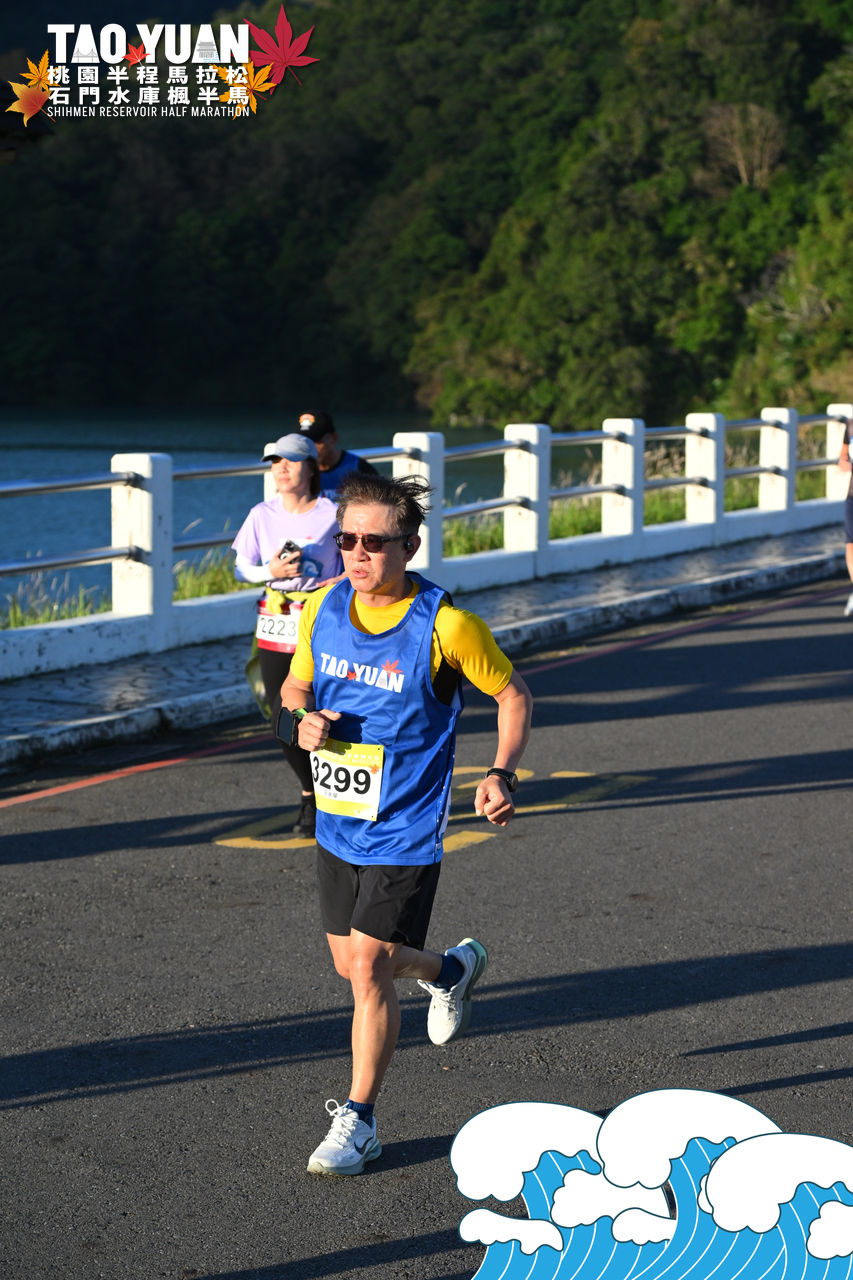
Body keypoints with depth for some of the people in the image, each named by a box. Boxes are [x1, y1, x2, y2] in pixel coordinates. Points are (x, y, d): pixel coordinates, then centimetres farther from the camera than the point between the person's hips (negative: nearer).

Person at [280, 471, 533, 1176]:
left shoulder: (446, 625, -17)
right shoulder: (322, 609, -3)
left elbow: (514, 695, -3)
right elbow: (295, 685, 14)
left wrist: (503, 774, -16)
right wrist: (302, 719, -9)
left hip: (405, 828, -6)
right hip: (337, 822, 6)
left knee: (368, 969, -8)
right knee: (352, 965, 16)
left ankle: (358, 1121, 9)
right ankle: (451, 968, 48)